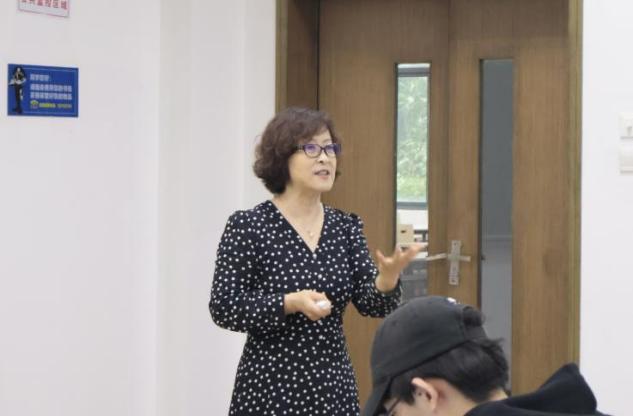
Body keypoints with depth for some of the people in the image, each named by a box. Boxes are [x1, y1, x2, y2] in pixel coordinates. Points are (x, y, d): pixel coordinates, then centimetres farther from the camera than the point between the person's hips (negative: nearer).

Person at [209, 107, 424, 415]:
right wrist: (291, 303, -23)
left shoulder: (347, 227, 7)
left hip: (335, 387, 4)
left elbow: (372, 304, -2)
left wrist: (388, 276, -23)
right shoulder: (247, 226, -7)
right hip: (269, 389, -4)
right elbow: (223, 308, -11)